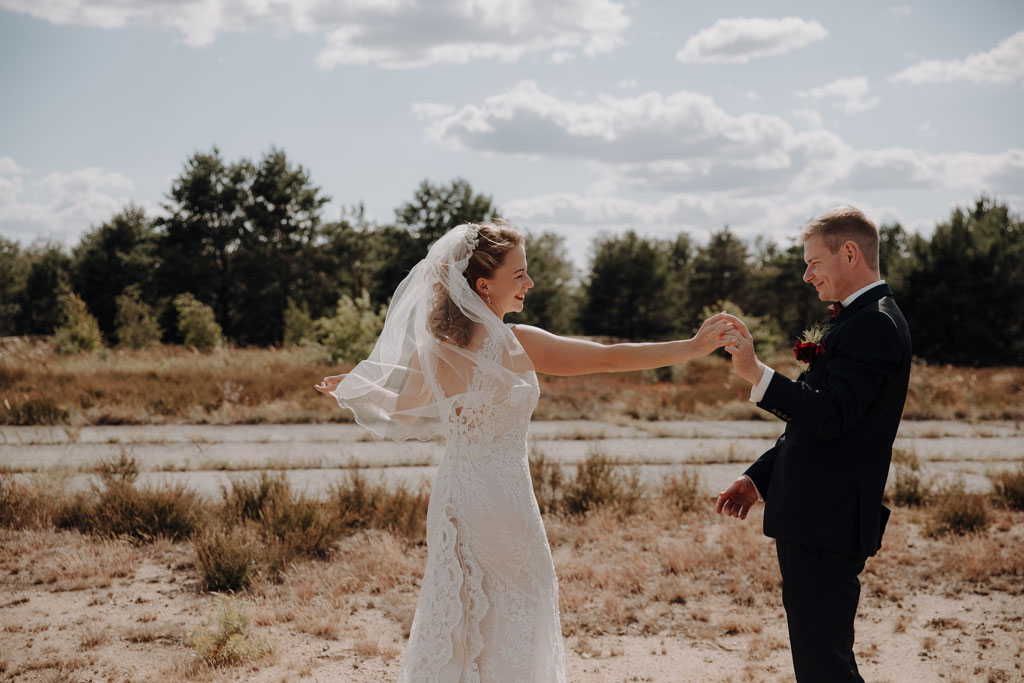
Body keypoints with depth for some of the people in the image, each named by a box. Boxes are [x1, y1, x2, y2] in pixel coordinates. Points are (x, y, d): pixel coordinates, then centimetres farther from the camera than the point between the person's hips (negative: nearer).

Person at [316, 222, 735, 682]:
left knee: (455, 608, 17)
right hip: (501, 493, -6)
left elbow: (402, 415, 11)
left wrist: (348, 389, 30)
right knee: (519, 603, 12)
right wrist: (694, 346, -11)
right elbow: (611, 358, -17)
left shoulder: (432, 346, -2)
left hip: (451, 493, 6)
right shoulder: (514, 343, -17)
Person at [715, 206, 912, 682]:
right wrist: (758, 478, 17)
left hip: (827, 523, -11)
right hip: (816, 520, 11)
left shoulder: (873, 325, -14)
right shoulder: (860, 320, 19)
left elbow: (829, 415, -25)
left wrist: (756, 373, -26)